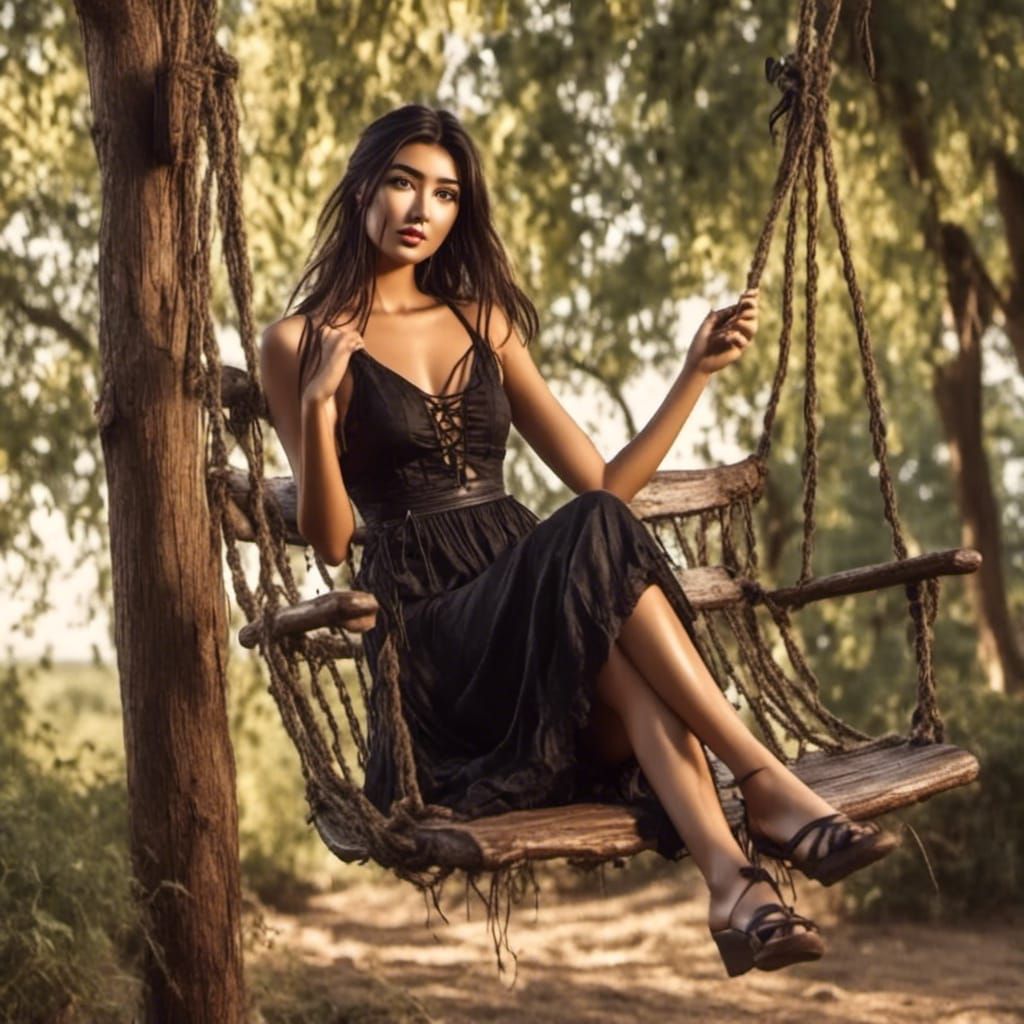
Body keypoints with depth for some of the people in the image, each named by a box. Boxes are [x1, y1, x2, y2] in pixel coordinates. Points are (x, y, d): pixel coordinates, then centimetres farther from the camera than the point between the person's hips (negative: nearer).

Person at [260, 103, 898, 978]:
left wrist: (700, 369, 12)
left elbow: (604, 482, 18)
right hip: (429, 628, -4)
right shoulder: (302, 342, 5)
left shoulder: (484, 321, 20)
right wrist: (319, 404, -18)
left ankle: (731, 881, -50)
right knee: (597, 540, -34)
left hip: (534, 601, 4)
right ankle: (768, 789, -36)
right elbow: (330, 541, -3)